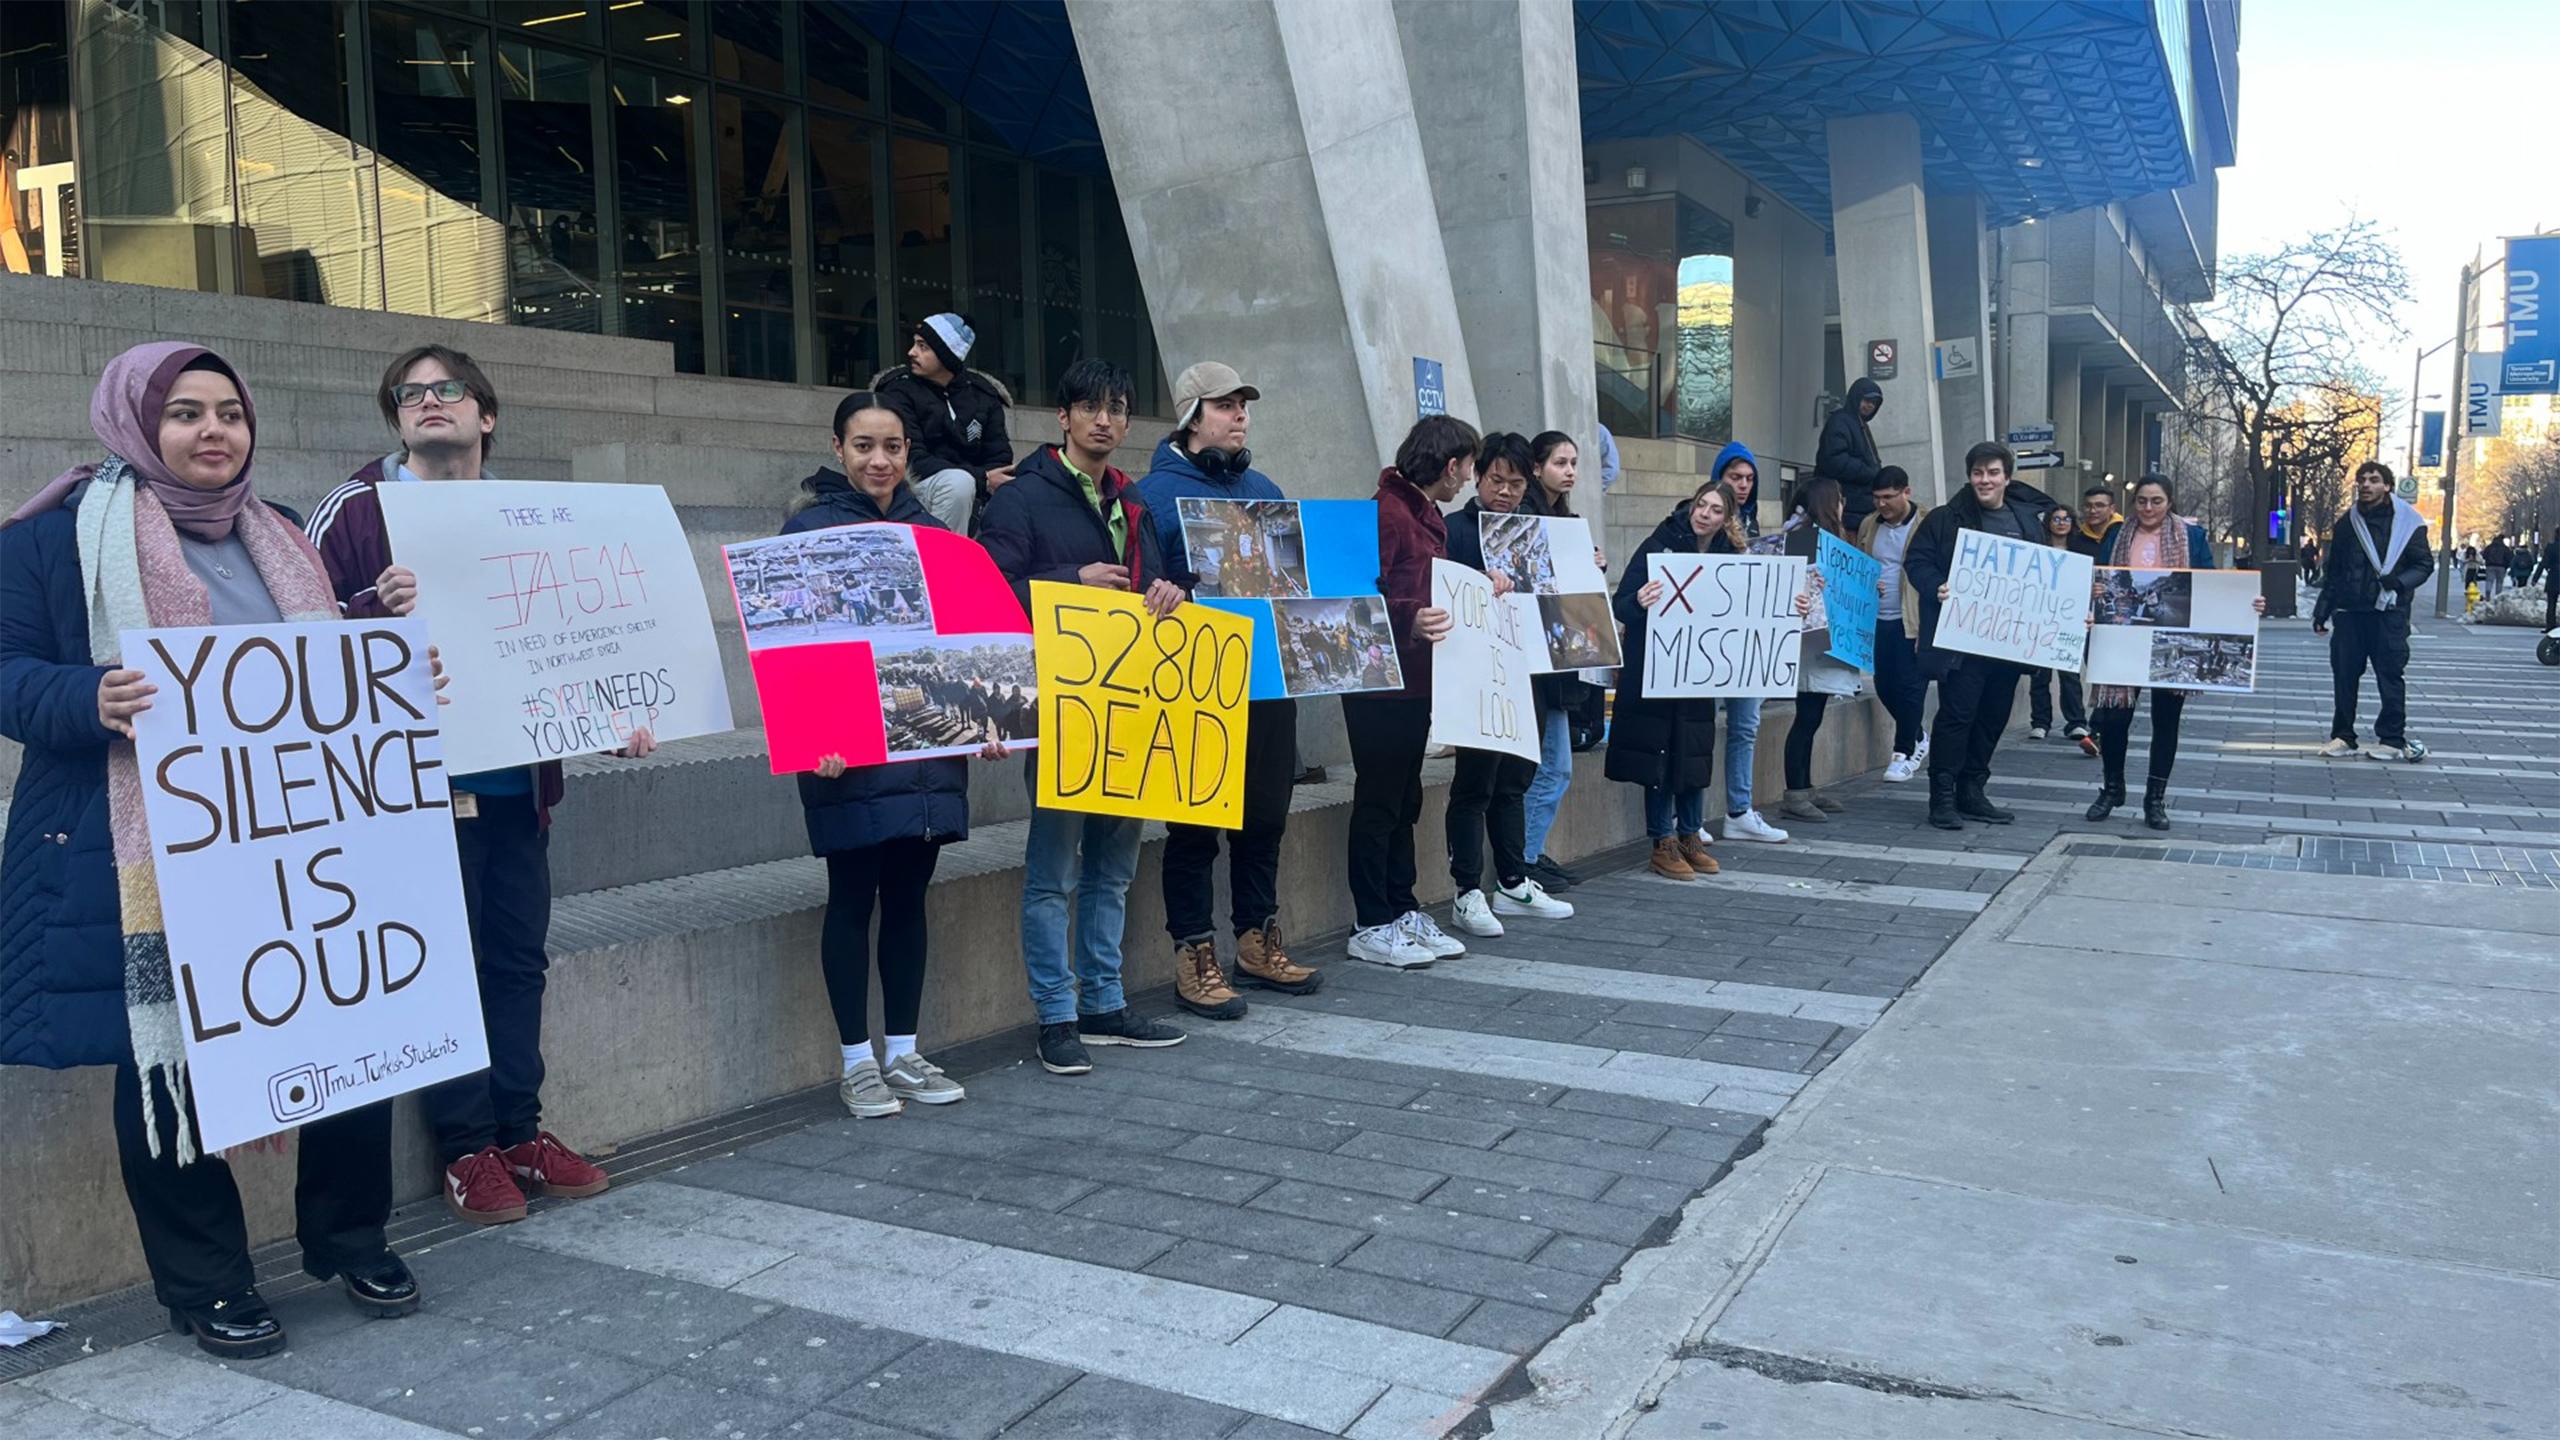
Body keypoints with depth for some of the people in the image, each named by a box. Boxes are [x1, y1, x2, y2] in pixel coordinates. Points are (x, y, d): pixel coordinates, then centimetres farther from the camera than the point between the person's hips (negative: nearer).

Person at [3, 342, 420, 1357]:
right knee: (167, 1054, -1)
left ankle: (350, 1240, 21)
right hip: (143, 857, -4)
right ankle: (204, 1285, 16)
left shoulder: (281, 543, 17)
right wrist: (92, 701, -27)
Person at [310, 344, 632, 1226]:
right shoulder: (355, 511, -1)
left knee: (520, 957, 9)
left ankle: (520, 1128, 20)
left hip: (518, 778, 5)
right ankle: (466, 1146, 11)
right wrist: (377, 613, -27)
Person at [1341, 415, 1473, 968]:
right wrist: (1408, 622, -36)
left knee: (1404, 802, 15)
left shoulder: (1428, 517, 16)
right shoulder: (1385, 514, -15)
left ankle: (1403, 912, 23)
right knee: (1378, 803, -2)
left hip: (1416, 682, 10)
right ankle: (1370, 928, 7)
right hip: (1380, 683, -10)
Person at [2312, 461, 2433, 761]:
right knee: (2344, 674, 3)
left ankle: (2393, 740, 6)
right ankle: (2343, 736, 12)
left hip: (2389, 612, -4)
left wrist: (2399, 582, -19)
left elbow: (2425, 565, 1)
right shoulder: (2346, 523, 12)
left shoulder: (2407, 522, 0)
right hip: (2349, 612, 4)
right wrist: (2323, 610, 14)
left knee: (2390, 675, -1)